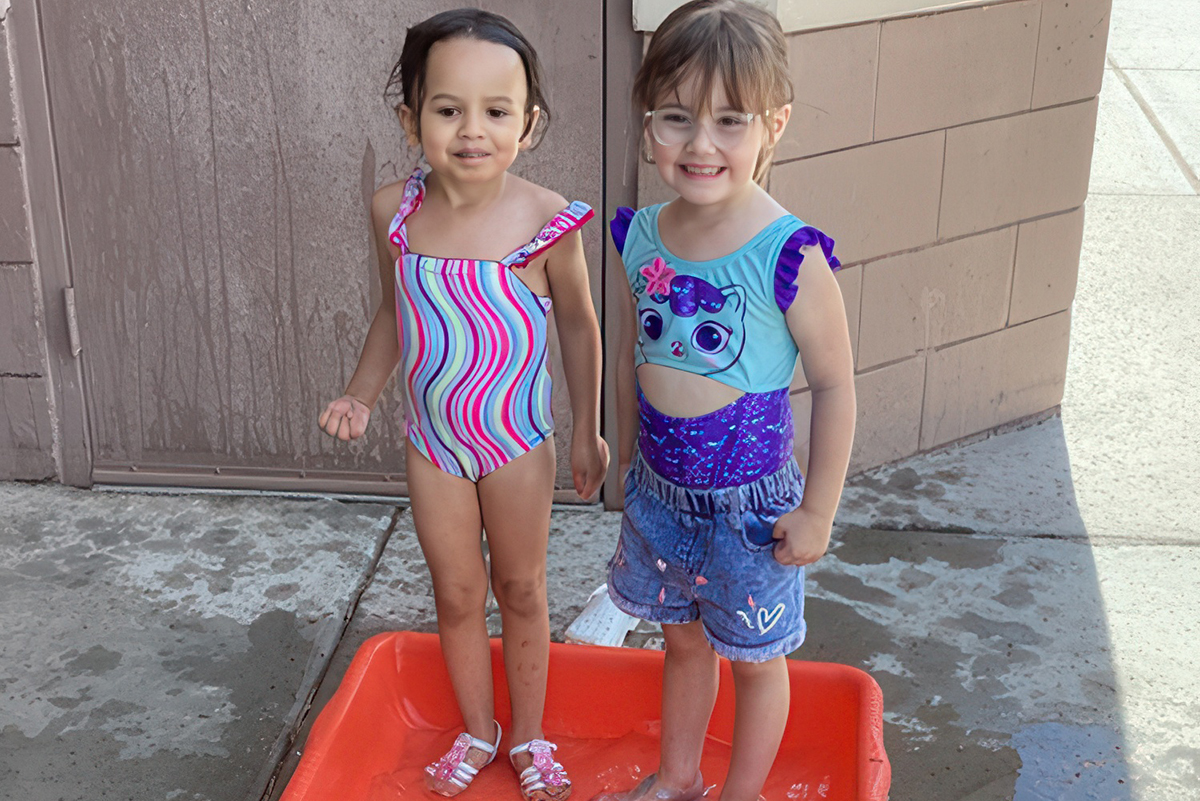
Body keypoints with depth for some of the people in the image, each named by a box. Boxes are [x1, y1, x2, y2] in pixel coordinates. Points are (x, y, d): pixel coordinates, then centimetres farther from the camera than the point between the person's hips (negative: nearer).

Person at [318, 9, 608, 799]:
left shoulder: (546, 220, -19)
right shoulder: (396, 212, -12)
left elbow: (579, 325, -5)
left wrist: (587, 432, 1)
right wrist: (360, 396, -5)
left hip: (518, 444, -2)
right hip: (433, 445, 2)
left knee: (521, 591, 14)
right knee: (456, 595, 16)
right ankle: (478, 732, 37)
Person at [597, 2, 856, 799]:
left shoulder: (790, 256, -22)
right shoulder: (642, 238, -6)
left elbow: (836, 385, -15)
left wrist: (818, 513, -12)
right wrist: (628, 461, 14)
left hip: (751, 498, -5)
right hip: (660, 488, 5)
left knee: (753, 658, 16)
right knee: (684, 639, 24)